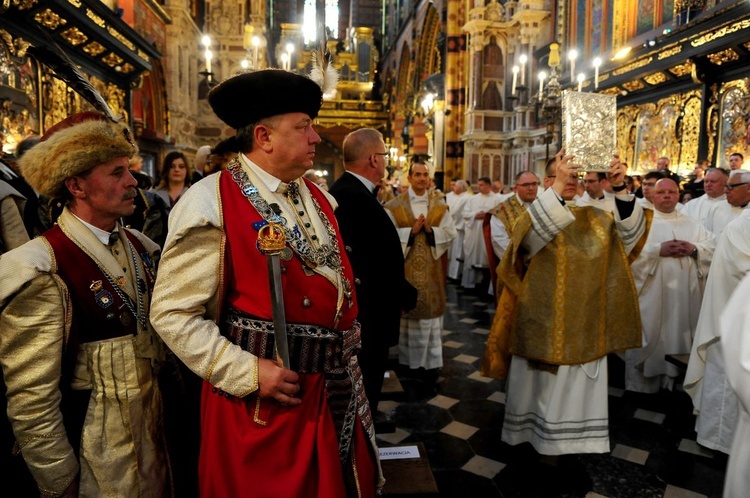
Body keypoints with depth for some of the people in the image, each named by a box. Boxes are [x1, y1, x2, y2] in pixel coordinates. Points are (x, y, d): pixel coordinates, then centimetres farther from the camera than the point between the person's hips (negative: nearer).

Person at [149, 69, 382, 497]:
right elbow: (173, 313, -14)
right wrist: (247, 373, -19)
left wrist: (348, 351, 12)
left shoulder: (318, 197, 7)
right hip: (262, 407, -6)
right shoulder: (210, 203, -15)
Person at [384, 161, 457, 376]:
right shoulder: (396, 205, -1)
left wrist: (430, 230, -15)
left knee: (431, 310, 2)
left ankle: (431, 361, 10)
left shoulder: (439, 204, 5)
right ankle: (407, 357, 19)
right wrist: (412, 231, -17)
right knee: (407, 309, 5)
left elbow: (451, 233, 1)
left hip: (431, 269, 1)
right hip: (406, 267, -1)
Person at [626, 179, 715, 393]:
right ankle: (640, 385, 9)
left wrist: (694, 249, -10)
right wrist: (658, 249, -19)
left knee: (679, 334, 8)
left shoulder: (691, 224, 16)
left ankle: (673, 381, 20)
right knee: (649, 337, 0)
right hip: (652, 293, -4)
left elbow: (714, 246, 8)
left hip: (684, 294, 4)